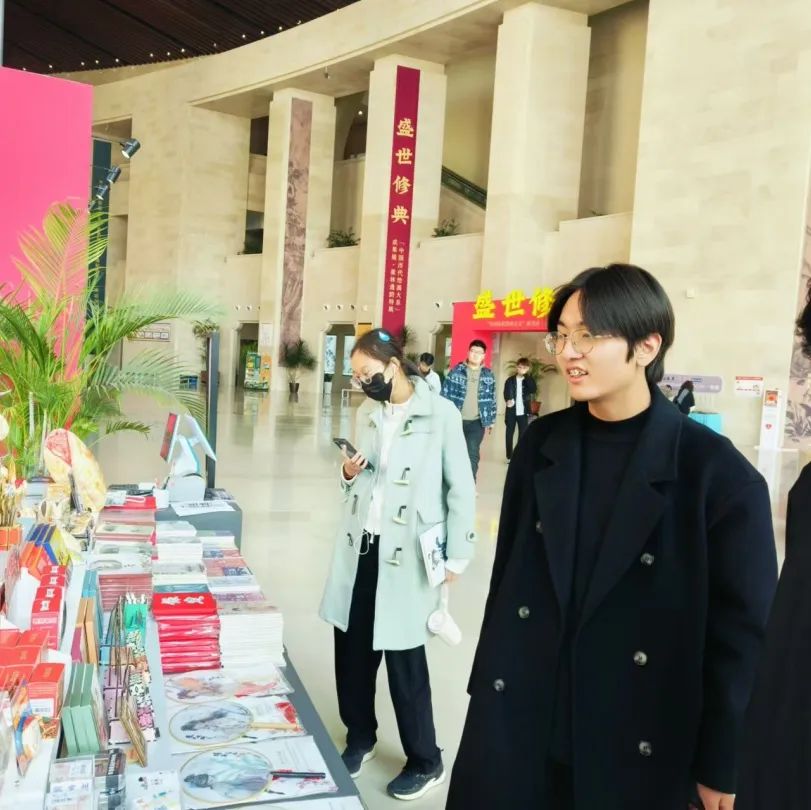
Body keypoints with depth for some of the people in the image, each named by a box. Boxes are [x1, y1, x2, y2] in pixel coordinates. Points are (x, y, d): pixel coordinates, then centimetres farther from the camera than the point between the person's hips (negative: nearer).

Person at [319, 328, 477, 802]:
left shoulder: (440, 414, -11)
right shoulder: (368, 413, 9)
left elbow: (461, 489, -8)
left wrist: (457, 556, -8)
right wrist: (350, 474, -2)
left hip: (407, 554, -6)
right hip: (360, 547, 6)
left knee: (404, 657, 4)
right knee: (352, 648, 12)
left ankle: (426, 762, 24)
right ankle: (360, 738, 36)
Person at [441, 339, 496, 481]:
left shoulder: (489, 375, 4)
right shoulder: (456, 371, -3)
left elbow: (492, 399, 9)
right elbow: (445, 394, -2)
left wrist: (490, 421, 8)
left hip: (477, 422, 1)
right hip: (455, 420, 0)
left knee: (473, 455, -5)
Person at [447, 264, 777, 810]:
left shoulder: (718, 474, -13)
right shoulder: (542, 444, 0)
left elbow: (743, 635, -8)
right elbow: (508, 571, 7)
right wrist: (488, 681, 11)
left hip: (639, 754, -3)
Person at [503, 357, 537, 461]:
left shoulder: (528, 380, 4)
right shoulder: (510, 380, 2)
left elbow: (534, 390, -14)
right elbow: (506, 393, -4)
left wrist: (526, 376, -16)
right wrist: (508, 400, -26)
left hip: (523, 412, 0)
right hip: (511, 411, 0)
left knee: (523, 434, 4)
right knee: (510, 434, 7)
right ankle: (509, 456, 16)